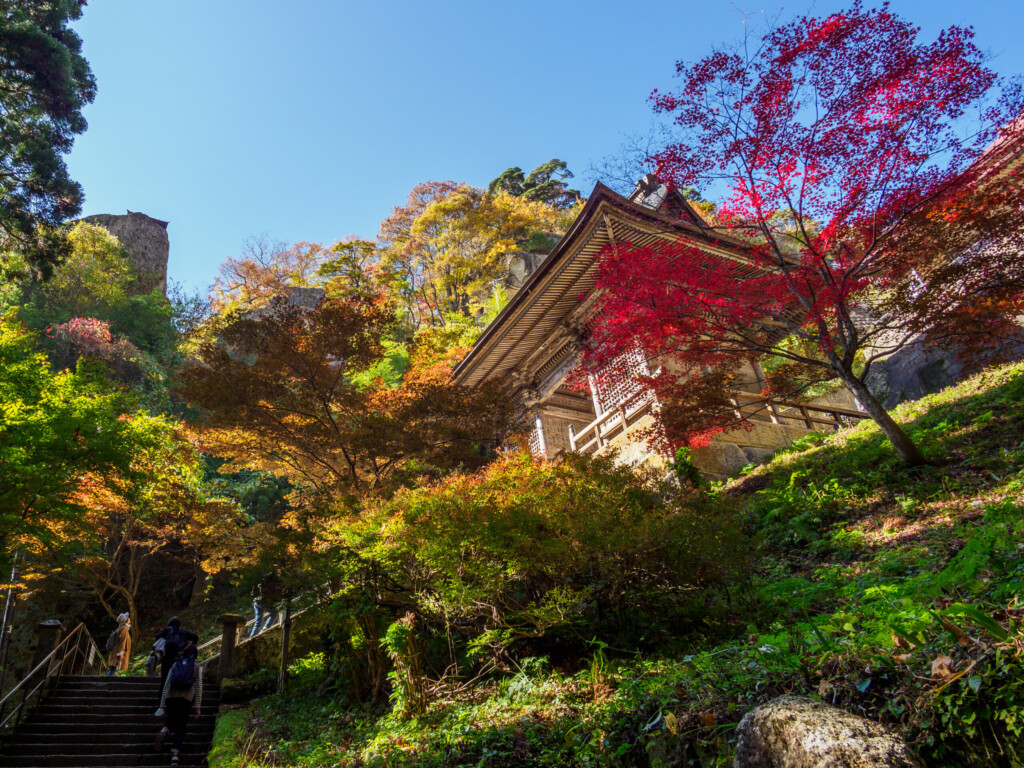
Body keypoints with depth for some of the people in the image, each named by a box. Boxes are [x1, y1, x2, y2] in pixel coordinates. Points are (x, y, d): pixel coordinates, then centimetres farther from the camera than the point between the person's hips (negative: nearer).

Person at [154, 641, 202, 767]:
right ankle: (175, 755, -7)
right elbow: (199, 687, 2)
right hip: (186, 699, -2)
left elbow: (167, 684, 8)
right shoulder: (197, 666, 11)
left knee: (171, 723, 19)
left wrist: (163, 705, 8)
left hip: (171, 697, 2)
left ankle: (163, 733, -14)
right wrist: (197, 706, 2)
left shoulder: (176, 664, 16)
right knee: (180, 728, 7)